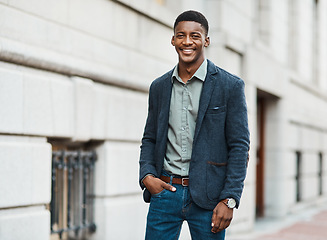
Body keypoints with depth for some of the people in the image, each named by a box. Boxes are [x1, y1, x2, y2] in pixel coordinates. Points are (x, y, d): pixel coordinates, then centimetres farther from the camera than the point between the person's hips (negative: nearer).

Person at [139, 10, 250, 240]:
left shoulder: (230, 86, -2)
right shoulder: (159, 86, 11)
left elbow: (239, 146, -4)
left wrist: (229, 200, -11)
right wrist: (146, 175, -1)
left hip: (207, 196, -3)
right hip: (165, 190, 3)